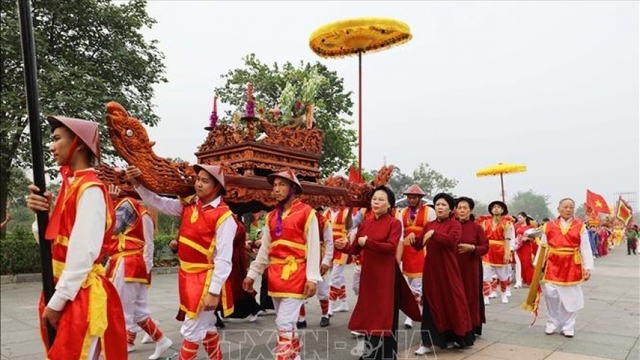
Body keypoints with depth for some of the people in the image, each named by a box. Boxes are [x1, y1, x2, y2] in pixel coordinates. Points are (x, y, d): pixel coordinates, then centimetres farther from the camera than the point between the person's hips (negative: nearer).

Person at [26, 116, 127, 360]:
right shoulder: (71, 184, 9)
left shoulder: (90, 189, -18)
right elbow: (50, 239, 12)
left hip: (80, 295, -9)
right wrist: (41, 213, -6)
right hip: (64, 289, 9)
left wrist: (57, 302, -17)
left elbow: (84, 253, -22)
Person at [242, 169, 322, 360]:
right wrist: (252, 274, 11)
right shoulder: (271, 216, 12)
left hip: (295, 274, -6)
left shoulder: (307, 213, -6)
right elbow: (264, 249, 14)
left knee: (284, 323, -9)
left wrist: (312, 278, -14)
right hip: (275, 275, 6)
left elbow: (313, 248, -9)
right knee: (287, 322, 15)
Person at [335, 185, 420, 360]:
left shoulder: (394, 223, -7)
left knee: (385, 315, 3)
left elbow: (391, 247, -19)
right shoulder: (365, 223, 8)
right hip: (368, 273, 5)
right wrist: (344, 246, -15)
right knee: (368, 313, 13)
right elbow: (356, 249, 5)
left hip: (386, 275, -5)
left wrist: (368, 242, -26)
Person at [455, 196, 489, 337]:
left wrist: (471, 248, -18)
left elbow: (485, 247, -3)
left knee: (471, 296, 2)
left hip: (471, 268, -2)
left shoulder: (477, 227, -1)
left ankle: (471, 328, 14)